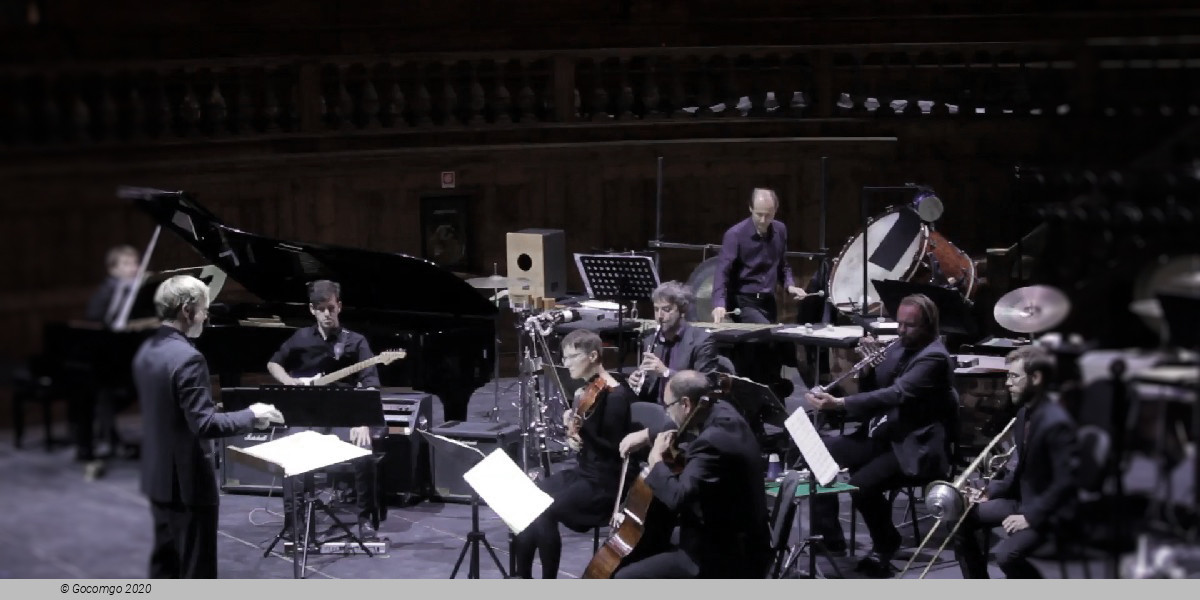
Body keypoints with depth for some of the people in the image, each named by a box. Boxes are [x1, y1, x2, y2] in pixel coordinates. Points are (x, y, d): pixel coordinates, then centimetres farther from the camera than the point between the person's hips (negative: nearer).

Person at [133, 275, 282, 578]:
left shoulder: (146, 351, 6)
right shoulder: (187, 358, -23)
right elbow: (205, 425, -27)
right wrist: (251, 415, -14)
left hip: (157, 476, 9)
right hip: (187, 480, -9)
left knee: (165, 561, 18)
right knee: (196, 570, 0)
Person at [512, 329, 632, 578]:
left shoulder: (616, 396, -17)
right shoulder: (588, 388, 9)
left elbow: (616, 450, -20)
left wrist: (581, 428, -27)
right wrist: (573, 434, -2)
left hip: (605, 483, -9)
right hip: (581, 472, 9)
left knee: (543, 514, -24)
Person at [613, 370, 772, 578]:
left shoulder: (713, 442, -26)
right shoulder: (723, 413, 4)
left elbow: (677, 498, -34)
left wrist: (656, 461, -17)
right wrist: (647, 435, 13)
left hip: (724, 558, -11)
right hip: (742, 545, 11)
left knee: (625, 580, -9)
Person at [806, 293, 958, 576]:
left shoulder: (934, 358, -17)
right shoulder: (900, 348, 11)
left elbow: (895, 395, -30)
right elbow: (875, 388, 16)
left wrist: (838, 403, -37)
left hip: (915, 447, -9)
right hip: (884, 435, 9)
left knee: (862, 485, -29)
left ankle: (885, 548, -2)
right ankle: (830, 540, 1)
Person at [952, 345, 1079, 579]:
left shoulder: (1056, 422, -24)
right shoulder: (1024, 413, 6)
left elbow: (1065, 483, -26)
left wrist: (1031, 517, -25)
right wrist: (990, 491, 3)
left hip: (1047, 510, -10)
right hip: (1021, 499, 10)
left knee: (1006, 554, -29)